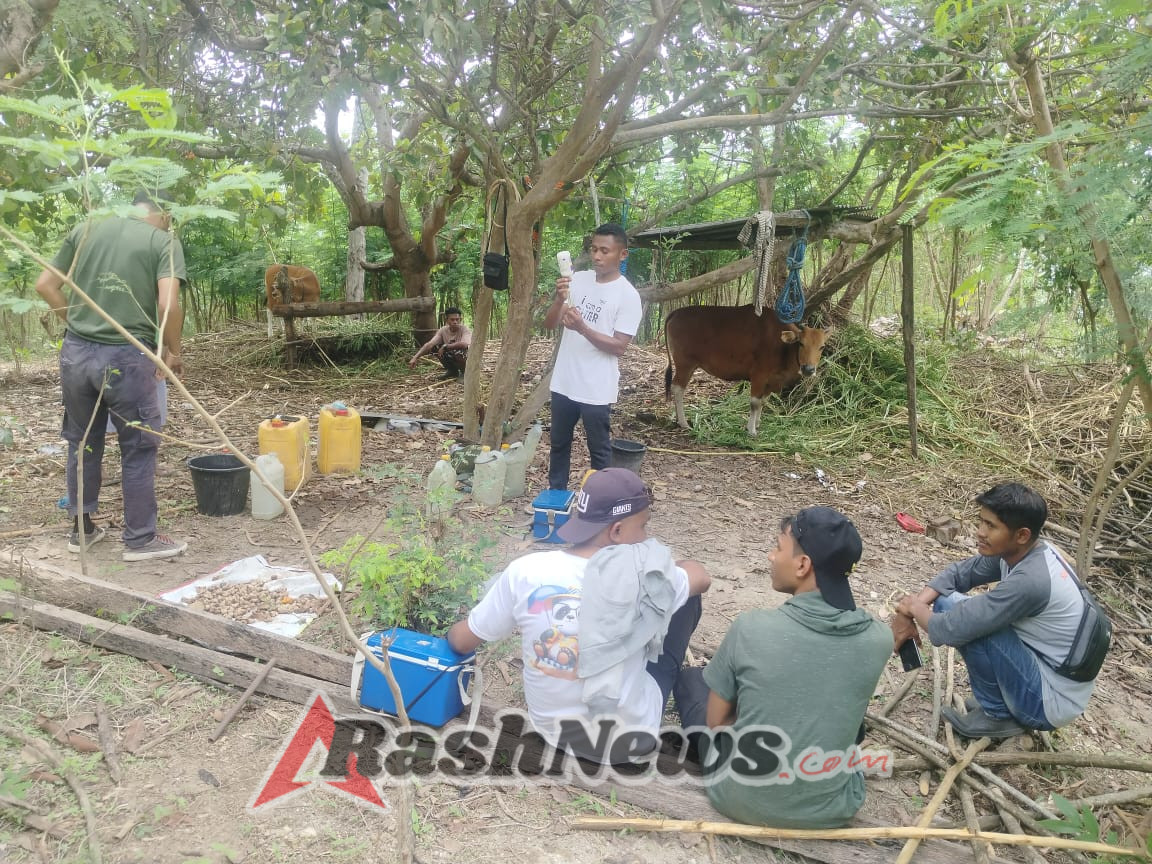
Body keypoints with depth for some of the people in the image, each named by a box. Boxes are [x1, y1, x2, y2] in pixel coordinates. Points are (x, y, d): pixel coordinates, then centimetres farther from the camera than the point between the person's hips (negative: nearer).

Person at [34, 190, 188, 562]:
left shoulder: (85, 230, 11)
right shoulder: (164, 241, -4)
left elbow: (45, 284, 11)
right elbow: (168, 304, -16)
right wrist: (173, 352, -3)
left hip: (75, 352, 5)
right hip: (126, 358, -5)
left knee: (82, 444, 17)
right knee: (138, 449, 6)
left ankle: (82, 529, 30)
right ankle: (140, 539, 15)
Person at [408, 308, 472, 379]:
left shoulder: (465, 330, -20)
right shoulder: (443, 330, -8)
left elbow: (464, 344, -41)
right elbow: (430, 344, -19)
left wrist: (445, 346, -32)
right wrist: (415, 357, -32)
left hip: (466, 360, -5)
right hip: (451, 359, 5)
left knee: (459, 351, -36)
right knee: (434, 346, -13)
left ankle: (464, 373, -5)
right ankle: (452, 371, 4)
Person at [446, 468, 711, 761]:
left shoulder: (526, 570, -18)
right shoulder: (641, 577, -23)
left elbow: (462, 641, -3)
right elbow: (701, 577, 0)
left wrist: (450, 633, 21)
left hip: (553, 730, 3)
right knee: (686, 597, 9)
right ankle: (679, 685, 34)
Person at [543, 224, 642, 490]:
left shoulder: (628, 295, -11)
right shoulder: (578, 279, 3)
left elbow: (619, 347, -14)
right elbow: (549, 324, 2)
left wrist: (582, 328, -25)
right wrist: (559, 298, -18)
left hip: (596, 389, -5)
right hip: (564, 382, 5)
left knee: (599, 450, 8)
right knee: (559, 443, 19)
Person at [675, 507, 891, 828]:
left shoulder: (751, 627, -20)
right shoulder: (878, 639, -12)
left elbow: (716, 721, -5)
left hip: (742, 801, -3)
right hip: (831, 809, 3)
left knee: (692, 677, 19)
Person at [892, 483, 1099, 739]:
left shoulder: (1030, 581, -32)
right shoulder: (1018, 552, -6)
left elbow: (949, 630, -30)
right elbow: (957, 573, 6)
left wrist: (915, 607, -9)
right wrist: (910, 611, -8)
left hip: (1052, 701, -8)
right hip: (1042, 665, 8)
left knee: (970, 619, -24)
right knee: (949, 605, 3)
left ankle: (998, 716, -2)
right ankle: (999, 698, 13)